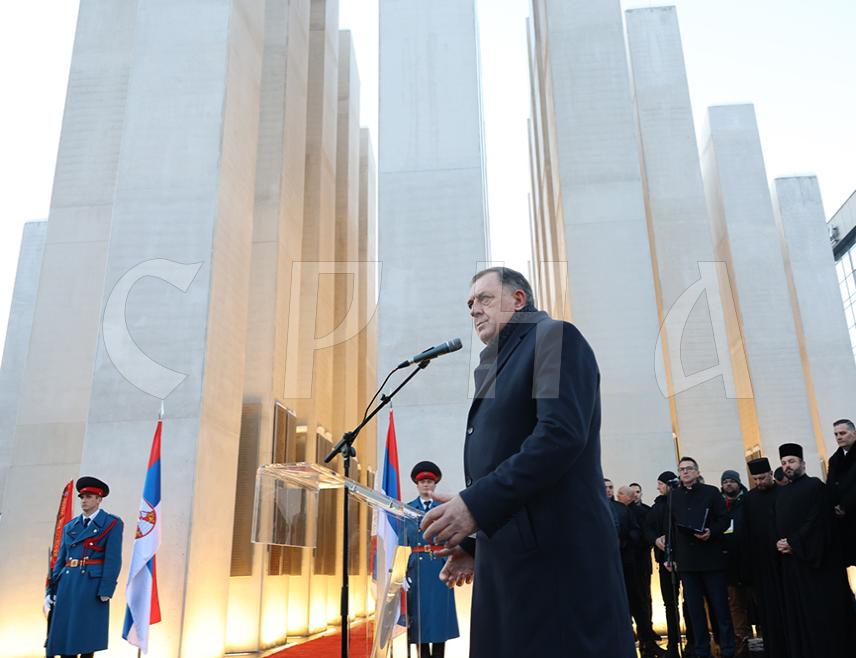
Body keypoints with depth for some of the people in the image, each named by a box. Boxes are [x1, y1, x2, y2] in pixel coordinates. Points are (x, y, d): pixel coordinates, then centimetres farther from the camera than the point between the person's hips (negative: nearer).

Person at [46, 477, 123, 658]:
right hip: (68, 584, 5)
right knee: (64, 633, 5)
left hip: (92, 585, -5)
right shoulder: (70, 526, 15)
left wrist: (106, 590, -16)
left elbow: (113, 559, -9)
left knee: (87, 636, -2)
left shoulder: (112, 523, -2)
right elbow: (61, 559, 15)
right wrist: (53, 589, 7)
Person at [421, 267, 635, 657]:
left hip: (556, 554, -8)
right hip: (505, 557, 9)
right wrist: (473, 544, 17)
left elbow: (562, 435, -19)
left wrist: (476, 503, -23)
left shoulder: (554, 337, -4)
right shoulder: (498, 366, 22)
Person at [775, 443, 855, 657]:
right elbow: (778, 526, 16)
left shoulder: (814, 485, -3)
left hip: (816, 560, -6)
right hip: (790, 562, 7)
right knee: (798, 614, 6)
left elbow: (816, 520, -14)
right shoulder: (781, 494, 17)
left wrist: (793, 543, -15)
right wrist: (779, 544, -4)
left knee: (822, 612, -3)